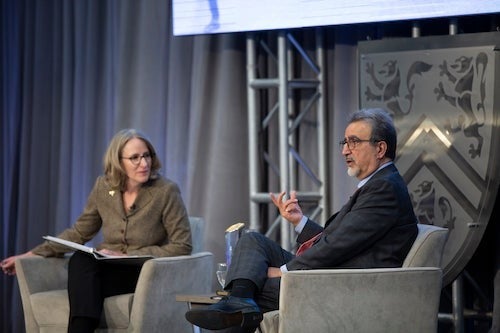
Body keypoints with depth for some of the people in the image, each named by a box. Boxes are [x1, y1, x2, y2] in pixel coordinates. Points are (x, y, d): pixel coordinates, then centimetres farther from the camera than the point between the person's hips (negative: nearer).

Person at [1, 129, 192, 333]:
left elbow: (182, 246, -10)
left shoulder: (166, 191, -9)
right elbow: (79, 233, 14)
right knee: (80, 259, -33)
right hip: (107, 270, 4)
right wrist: (32, 255, 6)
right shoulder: (104, 186, 4)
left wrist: (127, 256, -15)